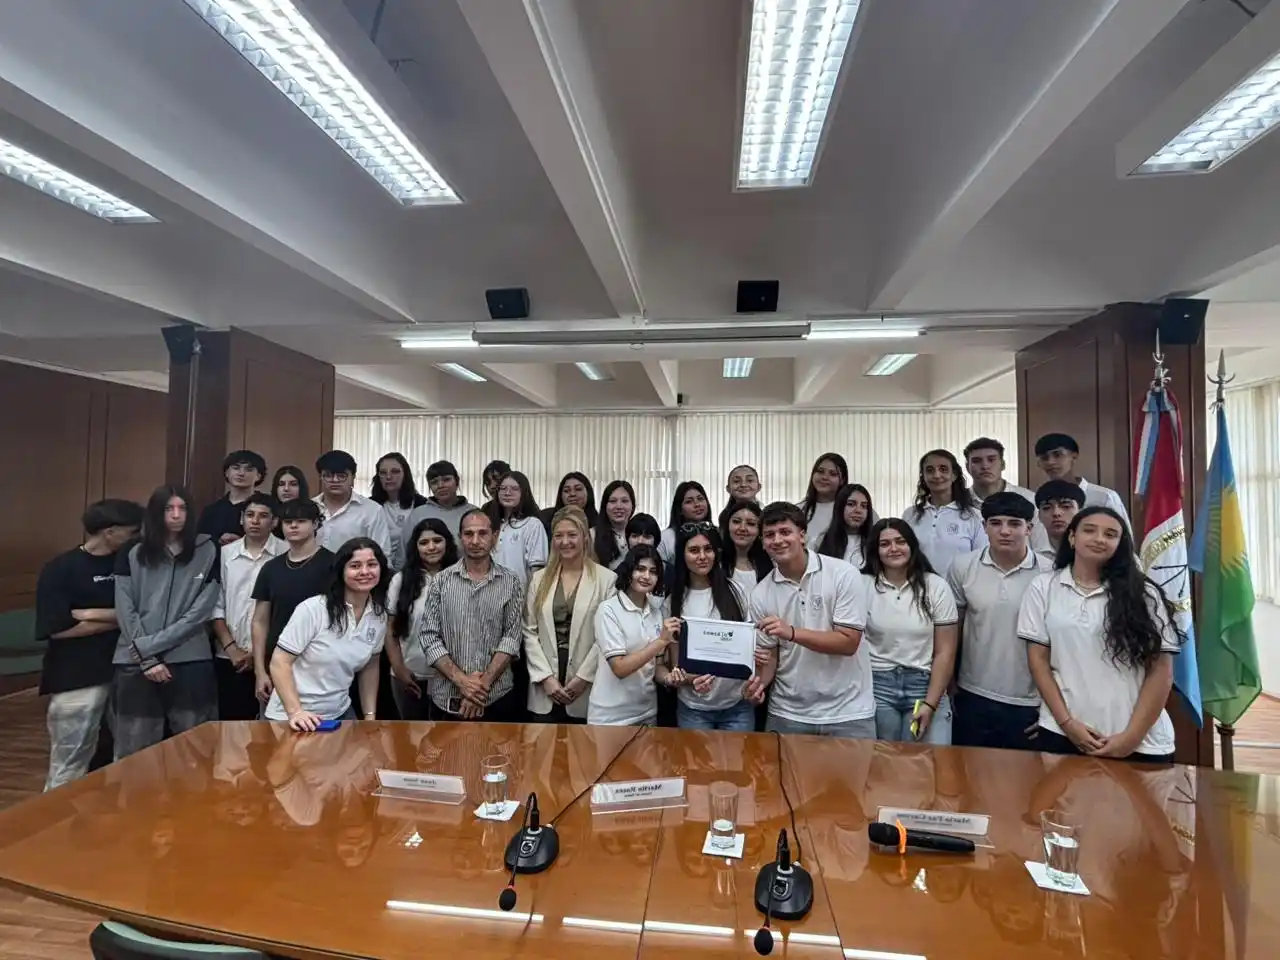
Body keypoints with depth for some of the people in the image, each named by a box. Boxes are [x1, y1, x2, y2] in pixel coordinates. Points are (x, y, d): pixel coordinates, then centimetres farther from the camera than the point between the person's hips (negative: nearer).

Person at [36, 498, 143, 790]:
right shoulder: (60, 569, -7)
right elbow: (59, 629, -13)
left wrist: (94, 614, -12)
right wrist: (118, 618, -7)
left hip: (124, 675, 5)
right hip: (77, 681, -5)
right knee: (69, 769, 4)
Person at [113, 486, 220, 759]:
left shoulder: (207, 552, 1)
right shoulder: (131, 555, 5)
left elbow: (201, 611, -4)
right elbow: (125, 613, 0)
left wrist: (151, 645, -9)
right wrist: (147, 660, -8)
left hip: (191, 662, -1)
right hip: (136, 664, 1)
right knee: (135, 751, 7)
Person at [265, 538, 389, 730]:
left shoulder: (379, 616, -3)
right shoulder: (313, 609, -18)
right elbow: (279, 662, -16)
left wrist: (370, 716, 4)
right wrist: (295, 711, -26)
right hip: (291, 718, -4)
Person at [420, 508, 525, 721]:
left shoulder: (511, 583, 0)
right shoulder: (440, 582, 1)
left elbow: (512, 637, -6)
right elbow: (429, 637, -3)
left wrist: (484, 684, -15)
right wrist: (460, 679, -14)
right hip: (446, 698, 1)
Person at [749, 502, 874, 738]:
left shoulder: (844, 574, -11)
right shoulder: (760, 594, -3)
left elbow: (848, 643, -15)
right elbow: (769, 653, 4)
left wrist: (791, 632, -26)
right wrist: (760, 681, -17)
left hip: (847, 713, -2)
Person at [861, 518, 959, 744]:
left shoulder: (936, 587, 1)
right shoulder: (863, 585, -1)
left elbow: (945, 652, 0)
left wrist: (930, 704, -8)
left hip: (925, 685, 0)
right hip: (876, 685, 0)